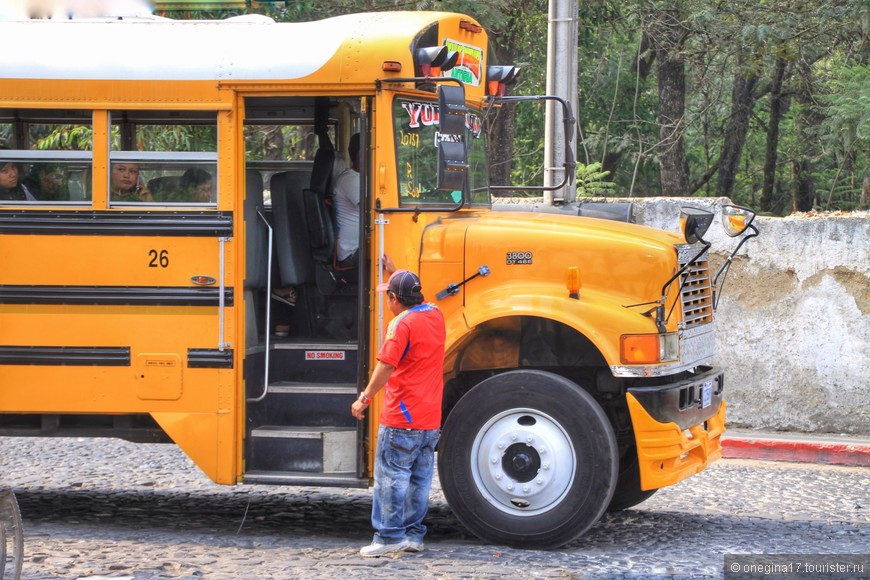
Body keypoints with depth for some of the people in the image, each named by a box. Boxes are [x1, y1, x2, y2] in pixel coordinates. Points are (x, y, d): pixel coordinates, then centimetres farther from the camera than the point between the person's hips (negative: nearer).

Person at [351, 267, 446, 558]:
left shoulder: (402, 324, -16)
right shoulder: (435, 315, 8)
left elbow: (386, 367, -23)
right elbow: (418, 301, 33)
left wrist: (365, 398, -15)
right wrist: (399, 274, 38)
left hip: (402, 420, -8)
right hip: (431, 420, 8)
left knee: (391, 476, -1)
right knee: (420, 477, 13)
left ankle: (389, 536, -1)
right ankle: (413, 534, 17)